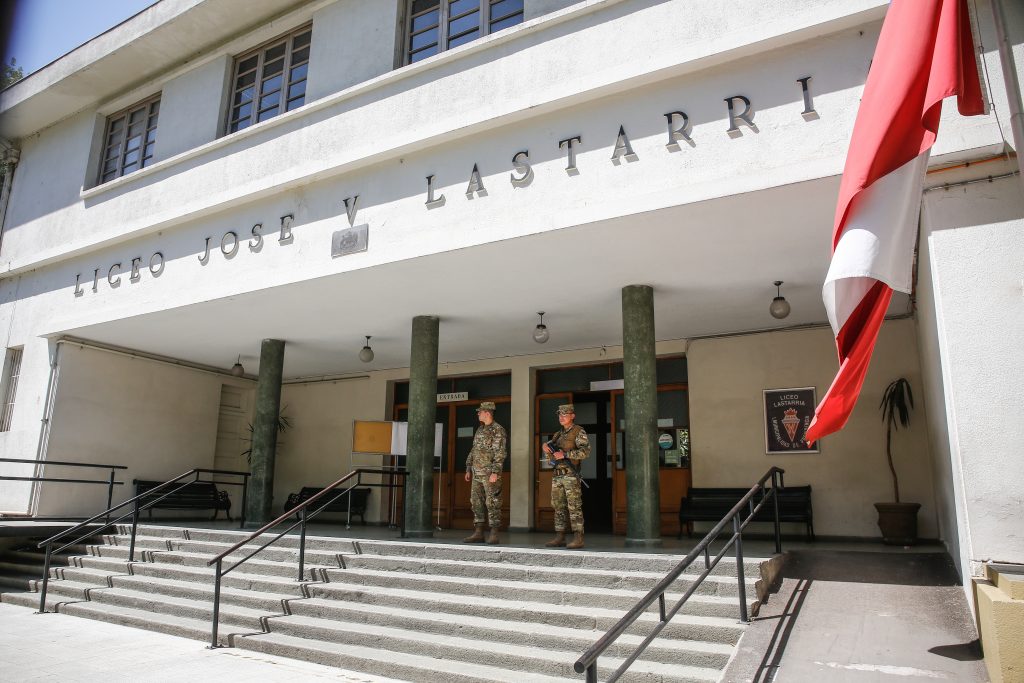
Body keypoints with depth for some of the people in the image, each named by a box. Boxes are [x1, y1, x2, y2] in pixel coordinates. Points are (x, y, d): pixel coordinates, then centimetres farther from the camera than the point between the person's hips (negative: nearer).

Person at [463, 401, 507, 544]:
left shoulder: (498, 430, -9)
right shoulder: (480, 429, 17)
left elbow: (500, 453, -16)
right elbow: (473, 450, 21)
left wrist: (495, 472, -23)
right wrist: (468, 469, 17)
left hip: (490, 473, -8)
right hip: (477, 473, 8)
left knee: (492, 503, -6)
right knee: (476, 502, 7)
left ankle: (494, 535, -2)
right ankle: (478, 534, 11)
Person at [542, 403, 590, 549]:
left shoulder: (579, 432, -4)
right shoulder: (558, 435, 18)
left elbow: (585, 451, -17)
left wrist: (565, 454, -21)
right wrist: (546, 447, 0)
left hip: (571, 475, -7)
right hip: (557, 475, 7)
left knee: (574, 507, -8)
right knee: (558, 507, 7)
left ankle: (578, 539, -7)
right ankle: (559, 538, 11)